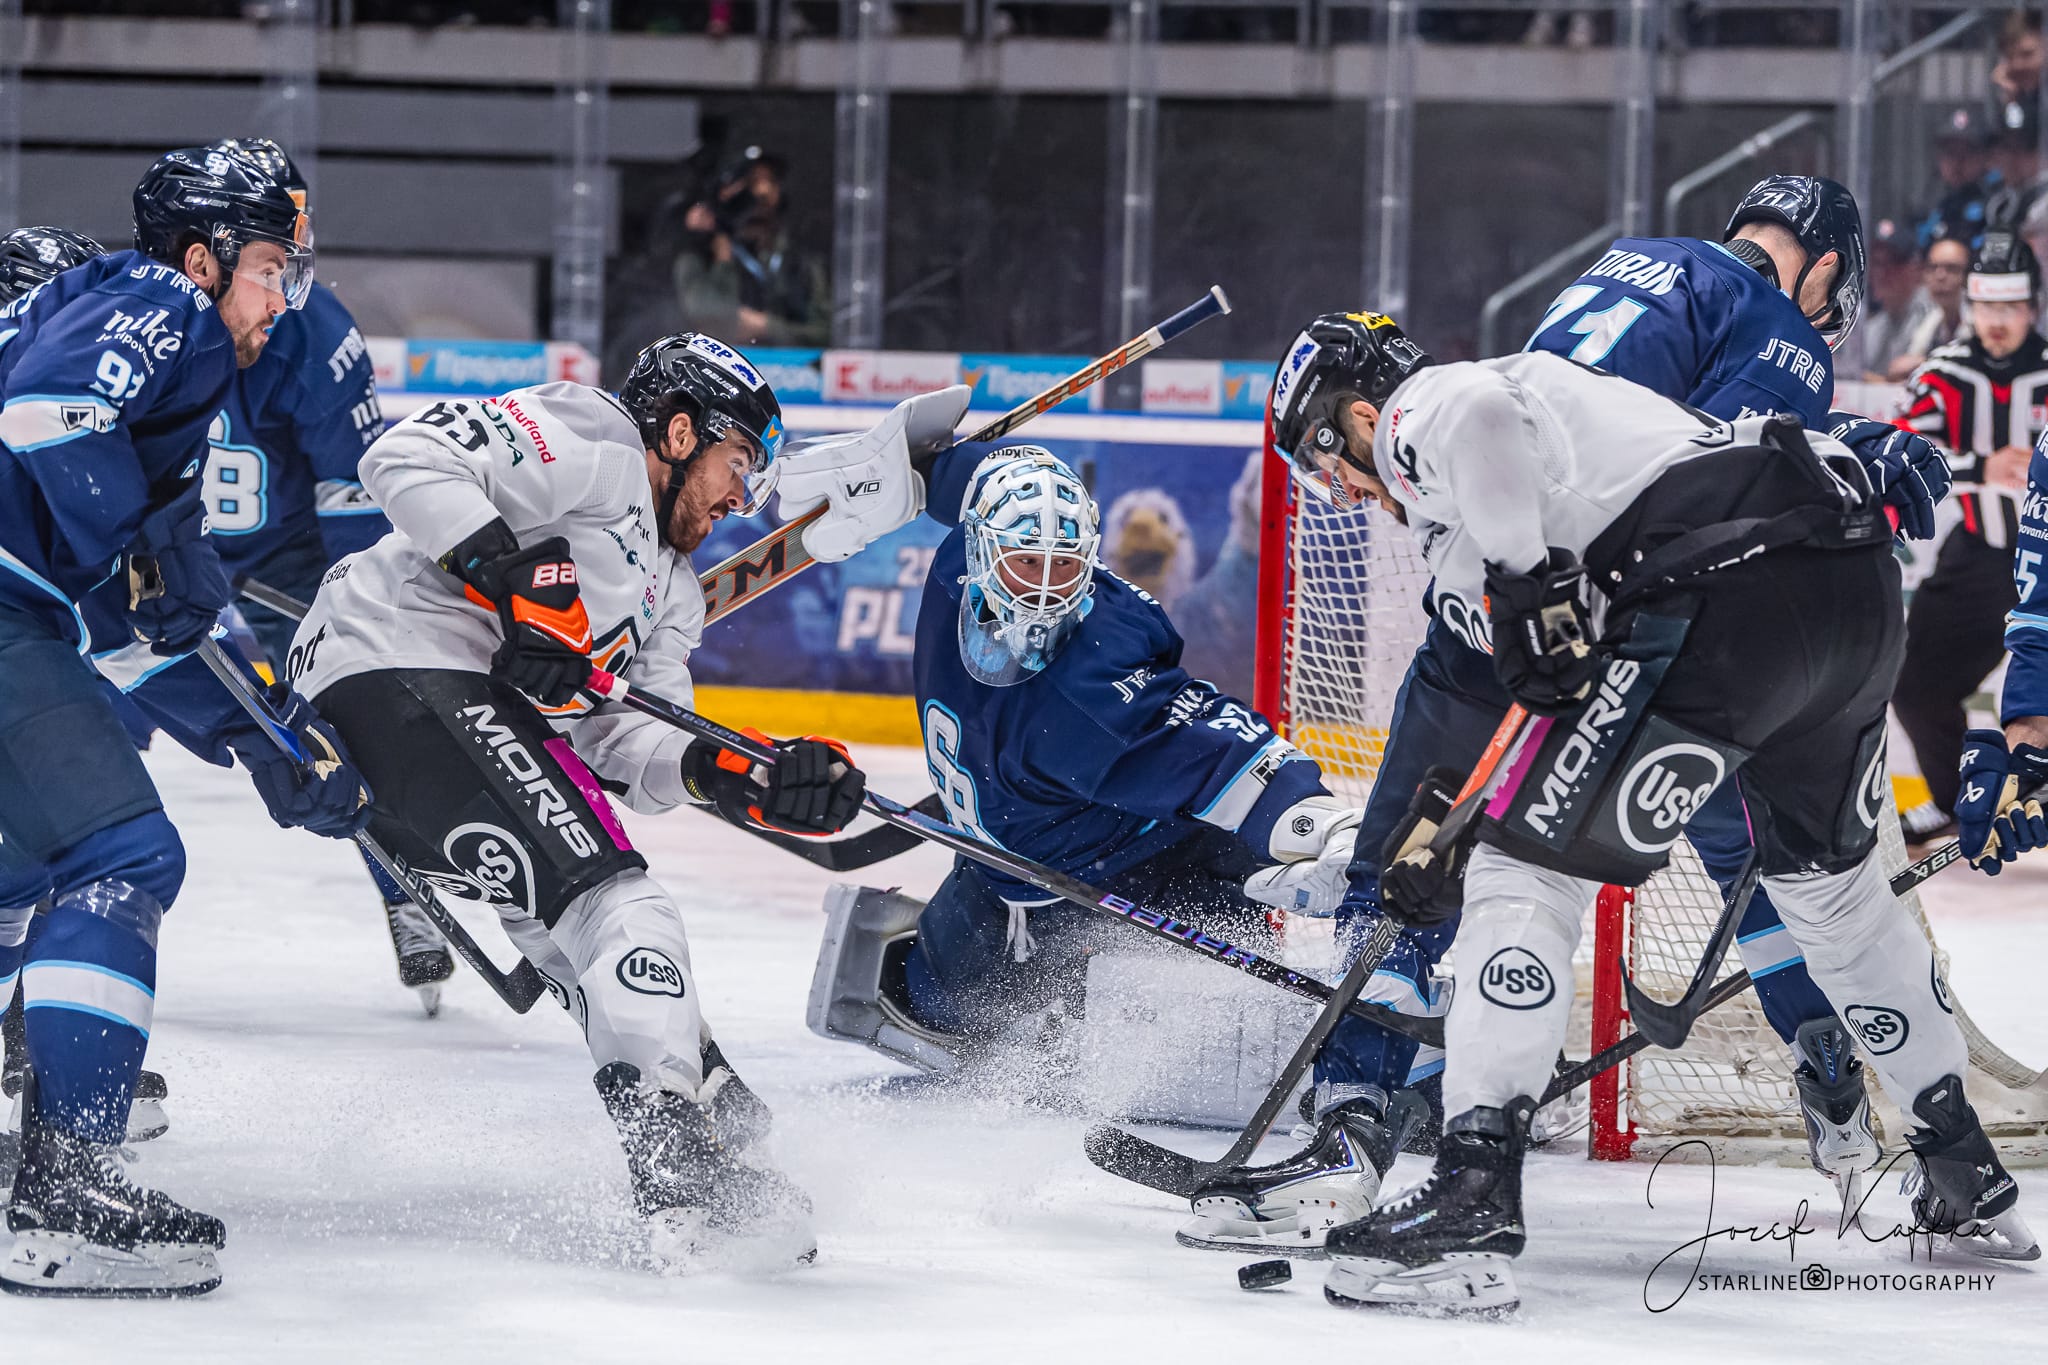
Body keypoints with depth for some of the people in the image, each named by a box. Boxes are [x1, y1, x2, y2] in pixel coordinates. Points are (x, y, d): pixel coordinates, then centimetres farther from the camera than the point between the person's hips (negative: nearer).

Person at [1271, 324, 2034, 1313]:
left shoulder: (1422, 415, 8)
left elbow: (1481, 415, -21)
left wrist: (1526, 587, -16)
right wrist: (1449, 814, 34)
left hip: (1729, 594, -10)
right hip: (1864, 594, 10)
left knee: (1530, 869, -5)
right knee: (1829, 880, 30)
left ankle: (1472, 1201, -14)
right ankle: (1969, 1183, 39)